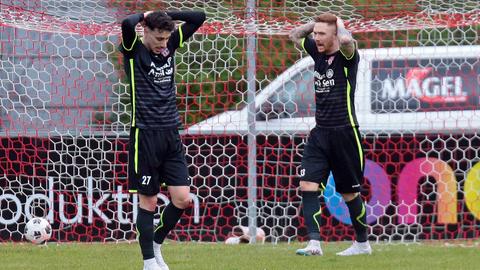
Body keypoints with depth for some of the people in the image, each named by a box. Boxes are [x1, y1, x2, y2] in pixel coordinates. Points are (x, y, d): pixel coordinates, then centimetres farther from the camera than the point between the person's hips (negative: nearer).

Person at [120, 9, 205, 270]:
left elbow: (198, 18, 11)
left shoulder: (169, 46, 9)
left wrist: (163, 15, 4)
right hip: (145, 134, -5)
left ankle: (156, 244, 21)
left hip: (171, 135, 5)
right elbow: (127, 23, -26)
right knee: (148, 200, -1)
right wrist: (145, 16, -5)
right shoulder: (134, 51, -6)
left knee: (182, 199, 0)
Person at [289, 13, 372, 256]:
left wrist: (339, 24, -14)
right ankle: (314, 243, -18)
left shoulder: (347, 56, -10)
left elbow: (346, 39, -35)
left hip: (344, 133, -6)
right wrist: (316, 23, 10)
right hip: (320, 133, 6)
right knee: (308, 185, -12)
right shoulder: (318, 52, 8)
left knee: (350, 193, 6)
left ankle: (362, 243, 23)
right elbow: (295, 35, 25)